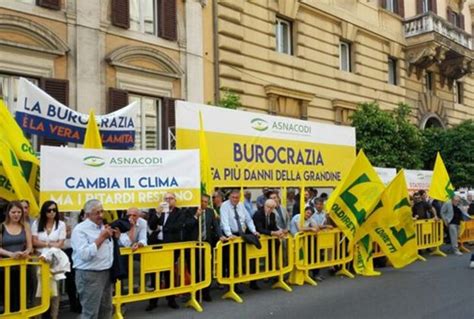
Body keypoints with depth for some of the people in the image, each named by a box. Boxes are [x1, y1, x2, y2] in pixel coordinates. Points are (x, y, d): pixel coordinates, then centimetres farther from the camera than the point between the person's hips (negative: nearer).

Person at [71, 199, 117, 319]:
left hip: (106, 273, 8)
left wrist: (113, 236, 4)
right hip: (89, 275, -8)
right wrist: (101, 238, -19)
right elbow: (85, 255, -24)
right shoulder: (80, 230, -12)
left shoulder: (103, 227, 12)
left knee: (106, 309, 15)